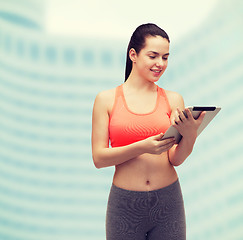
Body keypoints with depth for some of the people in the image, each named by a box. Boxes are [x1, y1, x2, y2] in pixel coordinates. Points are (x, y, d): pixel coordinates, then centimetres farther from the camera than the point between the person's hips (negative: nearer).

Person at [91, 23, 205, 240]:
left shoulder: (173, 100, 3)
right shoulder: (107, 99, -2)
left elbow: (176, 159, -1)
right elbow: (99, 158, -7)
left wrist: (190, 135, -21)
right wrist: (142, 147, -21)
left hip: (168, 203, 2)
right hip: (125, 204, -1)